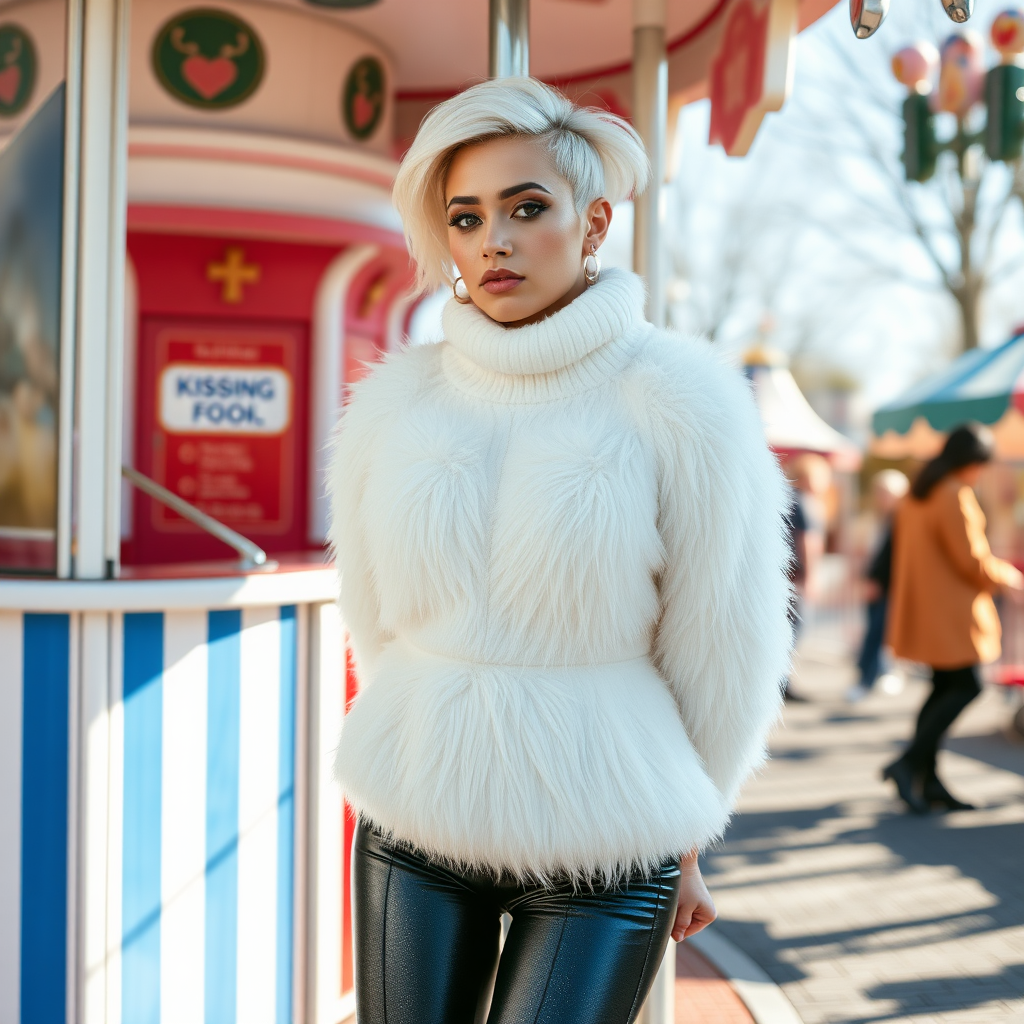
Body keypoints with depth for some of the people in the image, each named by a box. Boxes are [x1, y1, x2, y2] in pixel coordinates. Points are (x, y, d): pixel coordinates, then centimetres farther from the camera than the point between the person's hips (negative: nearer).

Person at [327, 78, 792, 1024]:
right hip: (414, 827, 3)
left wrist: (678, 838, 7)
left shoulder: (680, 402, -11)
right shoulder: (395, 403, -2)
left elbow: (724, 652, -3)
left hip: (602, 847, -3)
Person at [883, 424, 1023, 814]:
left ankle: (927, 780, 10)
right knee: (965, 686, -4)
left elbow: (901, 549, 18)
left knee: (945, 687, 11)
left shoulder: (916, 494, 12)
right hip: (948, 613, -9)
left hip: (922, 608, 9)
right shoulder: (956, 496, -17)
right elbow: (972, 559, -17)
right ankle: (909, 763, -10)